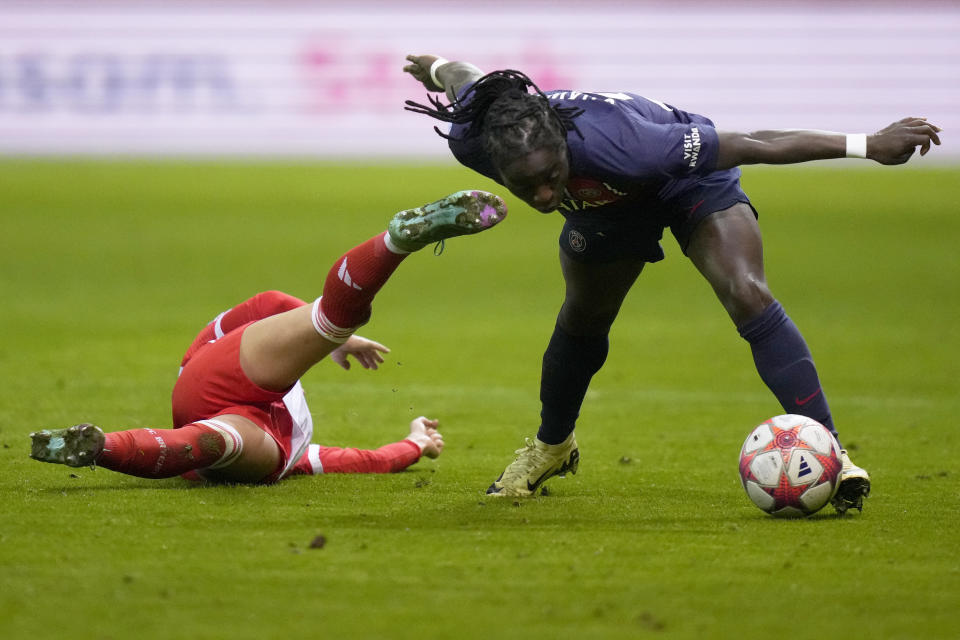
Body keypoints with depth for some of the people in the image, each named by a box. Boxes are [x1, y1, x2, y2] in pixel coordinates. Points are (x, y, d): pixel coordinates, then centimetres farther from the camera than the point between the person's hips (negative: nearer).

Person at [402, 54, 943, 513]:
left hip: (691, 180, -5)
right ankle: (552, 446, 50)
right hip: (605, 202, 5)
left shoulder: (612, 143, -48)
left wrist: (868, 145, -37)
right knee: (582, 322, 23)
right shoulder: (473, 140, -36)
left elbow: (751, 147, -41)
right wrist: (435, 67, 16)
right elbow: (466, 78, -9)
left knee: (747, 296, -25)